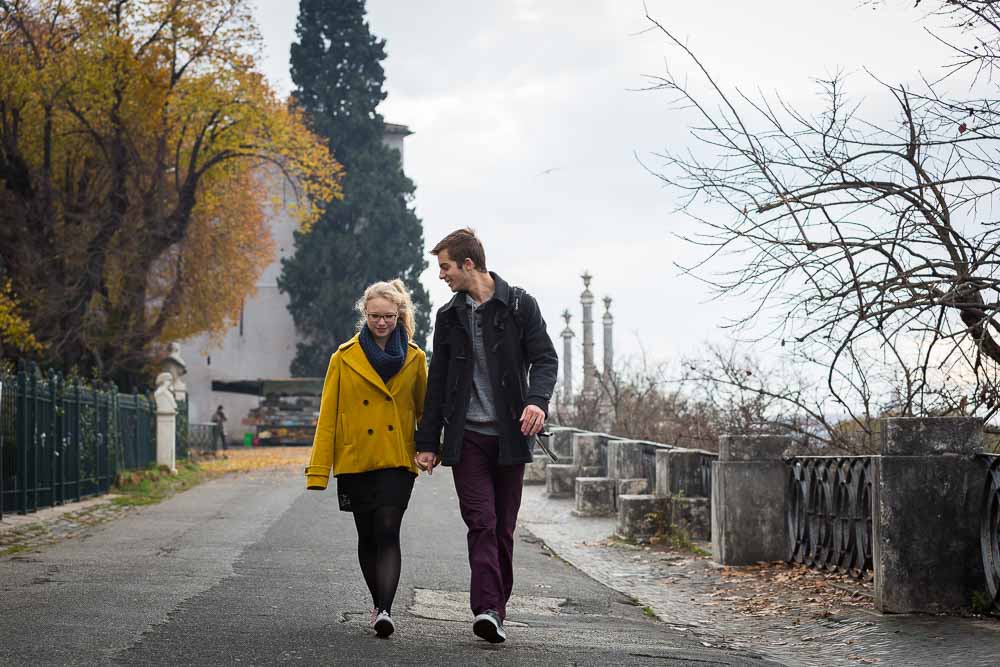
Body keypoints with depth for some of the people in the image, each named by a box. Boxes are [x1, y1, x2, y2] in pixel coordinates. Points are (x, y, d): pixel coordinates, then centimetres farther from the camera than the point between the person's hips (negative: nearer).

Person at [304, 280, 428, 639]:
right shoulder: (345, 358, 0)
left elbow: (424, 409, 14)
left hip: (397, 461, -1)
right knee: (367, 536, 10)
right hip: (355, 461, 1)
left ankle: (385, 610, -22)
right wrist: (318, 470, -4)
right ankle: (378, 603, 28)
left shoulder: (414, 358, 3)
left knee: (387, 532, -15)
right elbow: (328, 417, 0)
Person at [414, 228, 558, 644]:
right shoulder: (449, 316, 12)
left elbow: (544, 358, -3)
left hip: (509, 435, -1)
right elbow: (437, 383, 15)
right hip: (467, 436, 1)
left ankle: (495, 609, 13)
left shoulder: (519, 305, 2)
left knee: (503, 528, 5)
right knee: (481, 523, -11)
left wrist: (537, 400, -23)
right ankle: (487, 610, -19)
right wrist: (427, 442, 13)